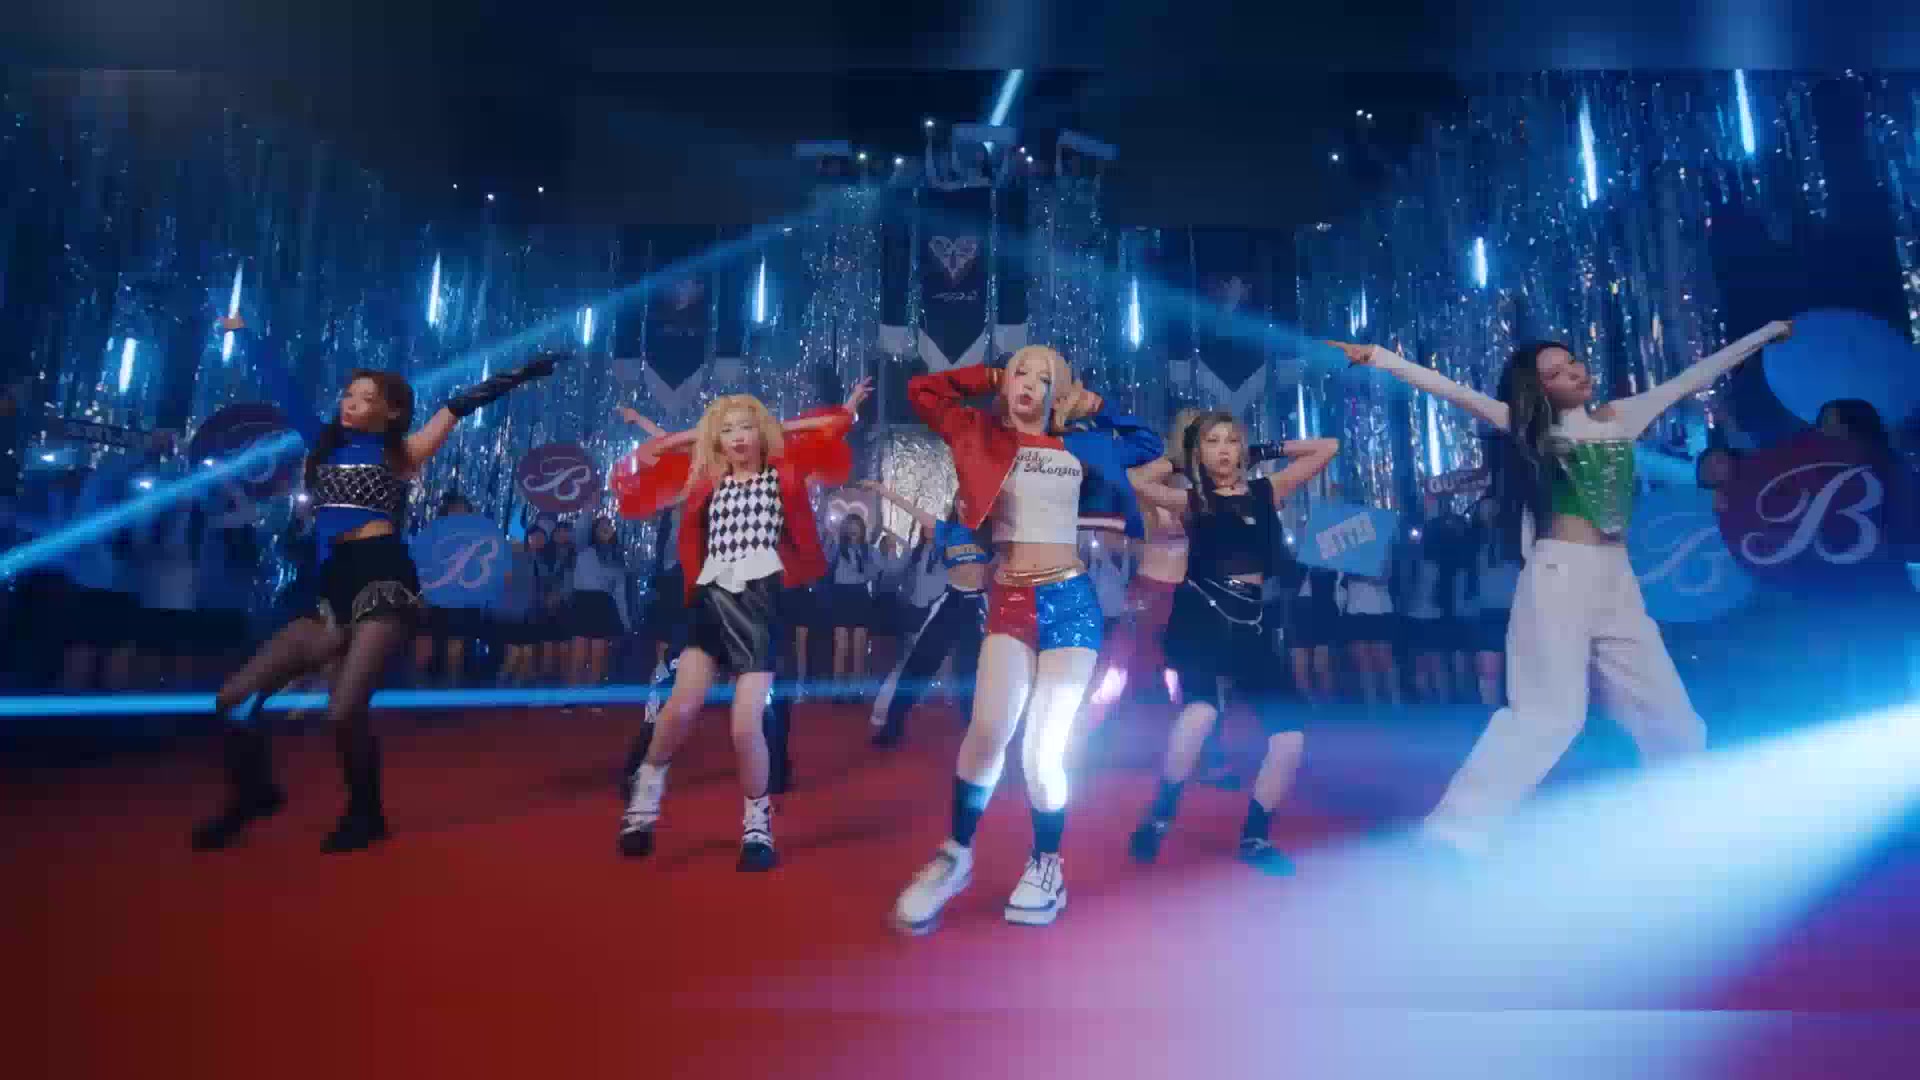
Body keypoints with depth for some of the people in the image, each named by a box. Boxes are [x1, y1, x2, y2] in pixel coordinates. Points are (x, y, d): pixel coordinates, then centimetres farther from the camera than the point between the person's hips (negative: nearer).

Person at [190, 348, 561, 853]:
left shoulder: (398, 452, 5)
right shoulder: (324, 445, 17)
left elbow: (461, 404, 2)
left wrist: (523, 373, -1)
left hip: (383, 582, -6)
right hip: (332, 590, 6)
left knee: (344, 711, -19)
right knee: (233, 699, -1)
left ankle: (365, 811, 8)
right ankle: (254, 792, 25)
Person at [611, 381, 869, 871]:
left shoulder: (782, 473, 8)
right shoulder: (706, 480, 14)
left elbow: (836, 425, 5)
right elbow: (644, 462, 19)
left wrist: (782, 427, 14)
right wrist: (693, 435, 16)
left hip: (759, 601, -2)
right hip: (710, 599, 2)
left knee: (746, 725, -9)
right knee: (682, 708, -14)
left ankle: (757, 822, 13)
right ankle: (647, 786, 16)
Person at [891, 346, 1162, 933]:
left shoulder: (1079, 446, 11)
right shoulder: (984, 435, 9)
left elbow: (1149, 443, 26)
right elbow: (921, 390, 8)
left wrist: (1094, 407, 17)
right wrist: (990, 378, 11)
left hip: (1070, 602, 1)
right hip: (1008, 602, -1)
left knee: (1043, 750, -6)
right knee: (989, 731, -22)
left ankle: (1046, 865, 15)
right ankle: (956, 855, -3)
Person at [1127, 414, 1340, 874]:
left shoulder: (1265, 491, 12)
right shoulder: (1191, 500, 6)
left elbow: (1328, 448, 15)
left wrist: (1268, 451, 16)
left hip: (1250, 626, 4)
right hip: (1200, 619, -4)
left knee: (1289, 737, -2)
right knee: (1201, 713, -30)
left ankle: (1254, 839, 19)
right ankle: (1158, 818, -9)